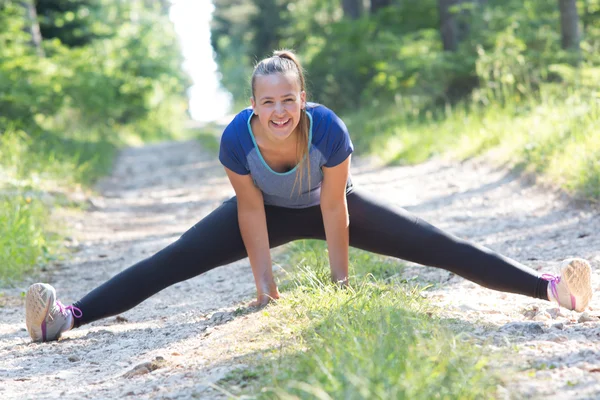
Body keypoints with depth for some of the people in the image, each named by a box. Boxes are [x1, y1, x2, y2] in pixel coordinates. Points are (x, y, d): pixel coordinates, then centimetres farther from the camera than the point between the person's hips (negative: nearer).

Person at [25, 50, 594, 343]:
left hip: (325, 205, -1)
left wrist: (341, 282, -15)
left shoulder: (328, 129, -37)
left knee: (437, 246, -11)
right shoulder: (236, 138, -33)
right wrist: (264, 284, -12)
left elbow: (334, 209, -25)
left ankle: (551, 288, -13)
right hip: (269, 210, 1)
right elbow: (251, 210, -19)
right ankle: (69, 317, -14)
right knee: (169, 263, -11)